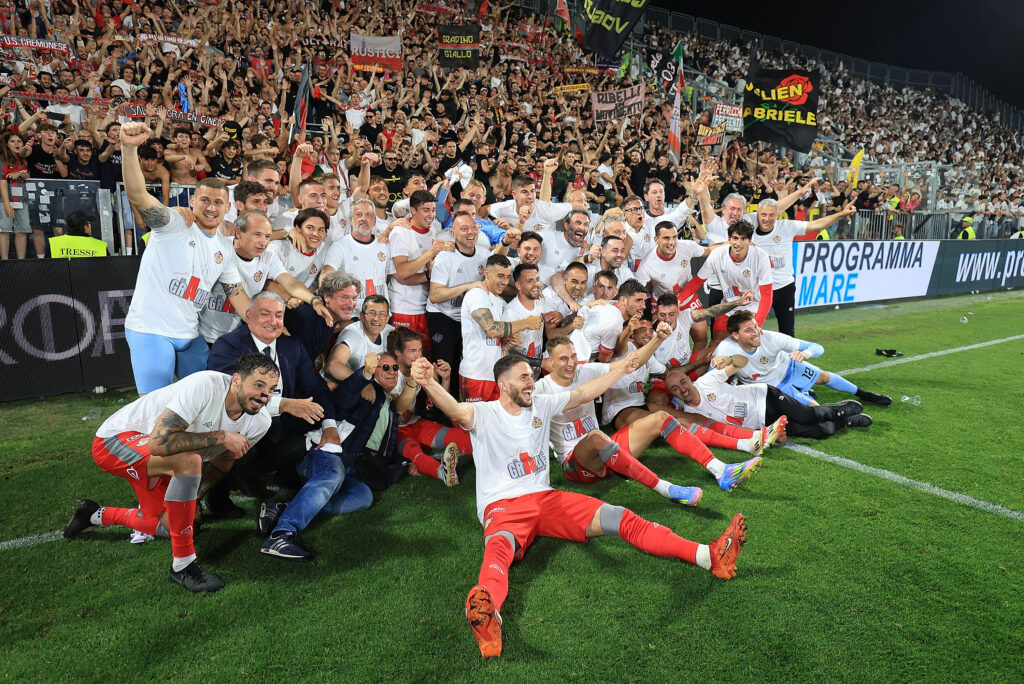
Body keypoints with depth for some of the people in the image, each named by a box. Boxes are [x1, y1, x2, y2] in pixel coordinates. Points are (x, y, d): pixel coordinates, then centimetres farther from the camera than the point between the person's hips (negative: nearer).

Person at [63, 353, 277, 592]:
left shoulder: (259, 422, -10)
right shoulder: (205, 385, -34)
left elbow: (222, 462, 6)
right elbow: (159, 442, -38)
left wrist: (190, 496, 0)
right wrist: (220, 437, -34)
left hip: (158, 457, 8)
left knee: (173, 525, 6)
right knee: (189, 460, -35)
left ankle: (97, 515, 34)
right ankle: (183, 563, -21)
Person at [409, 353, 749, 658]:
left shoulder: (541, 405, 13)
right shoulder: (484, 414, -5)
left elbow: (583, 394, 22)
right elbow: (455, 409, -27)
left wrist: (621, 370, 26)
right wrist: (428, 383, -48)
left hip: (546, 498, 5)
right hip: (503, 507, -5)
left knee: (621, 518, -10)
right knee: (500, 547, -40)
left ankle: (710, 556, -15)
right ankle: (488, 614, -72)